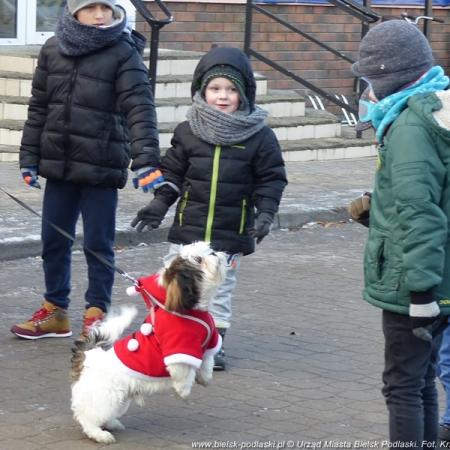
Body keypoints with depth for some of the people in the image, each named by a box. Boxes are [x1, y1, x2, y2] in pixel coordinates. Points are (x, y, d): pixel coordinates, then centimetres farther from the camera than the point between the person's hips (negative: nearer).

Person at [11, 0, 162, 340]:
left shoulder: (124, 54, -9)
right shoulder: (53, 50, 5)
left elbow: (139, 108, -17)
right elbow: (39, 108, 11)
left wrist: (146, 161, -28)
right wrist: (30, 157, 8)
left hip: (102, 169, -5)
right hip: (59, 166, 5)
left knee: (98, 245, 3)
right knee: (54, 240, 12)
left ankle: (96, 316, 16)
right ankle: (55, 312, 26)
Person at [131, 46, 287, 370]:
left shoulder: (259, 136, -3)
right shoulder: (188, 132, 1)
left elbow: (271, 179, 1)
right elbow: (173, 171, 9)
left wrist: (265, 212, -9)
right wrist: (160, 203, -2)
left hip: (231, 233, -1)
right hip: (188, 227, 1)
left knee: (220, 287, 9)